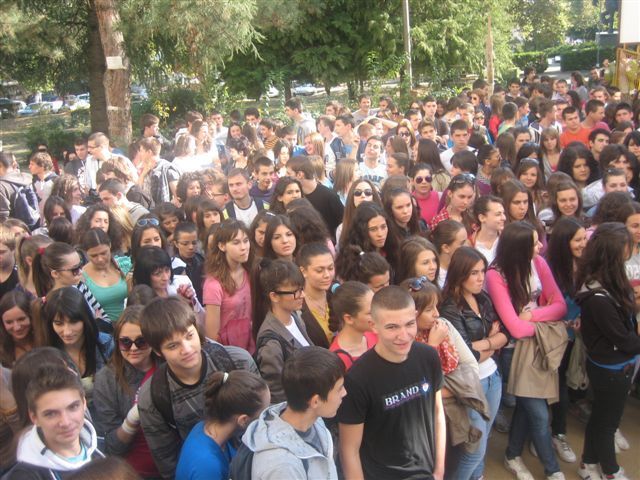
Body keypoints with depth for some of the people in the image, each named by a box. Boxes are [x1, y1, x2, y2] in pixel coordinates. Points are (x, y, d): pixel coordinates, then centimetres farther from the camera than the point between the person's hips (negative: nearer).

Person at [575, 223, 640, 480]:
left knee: (601, 415, 24)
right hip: (612, 369, -8)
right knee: (607, 420, 15)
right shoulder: (598, 298, -33)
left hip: (615, 364, 8)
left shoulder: (605, 283, -5)